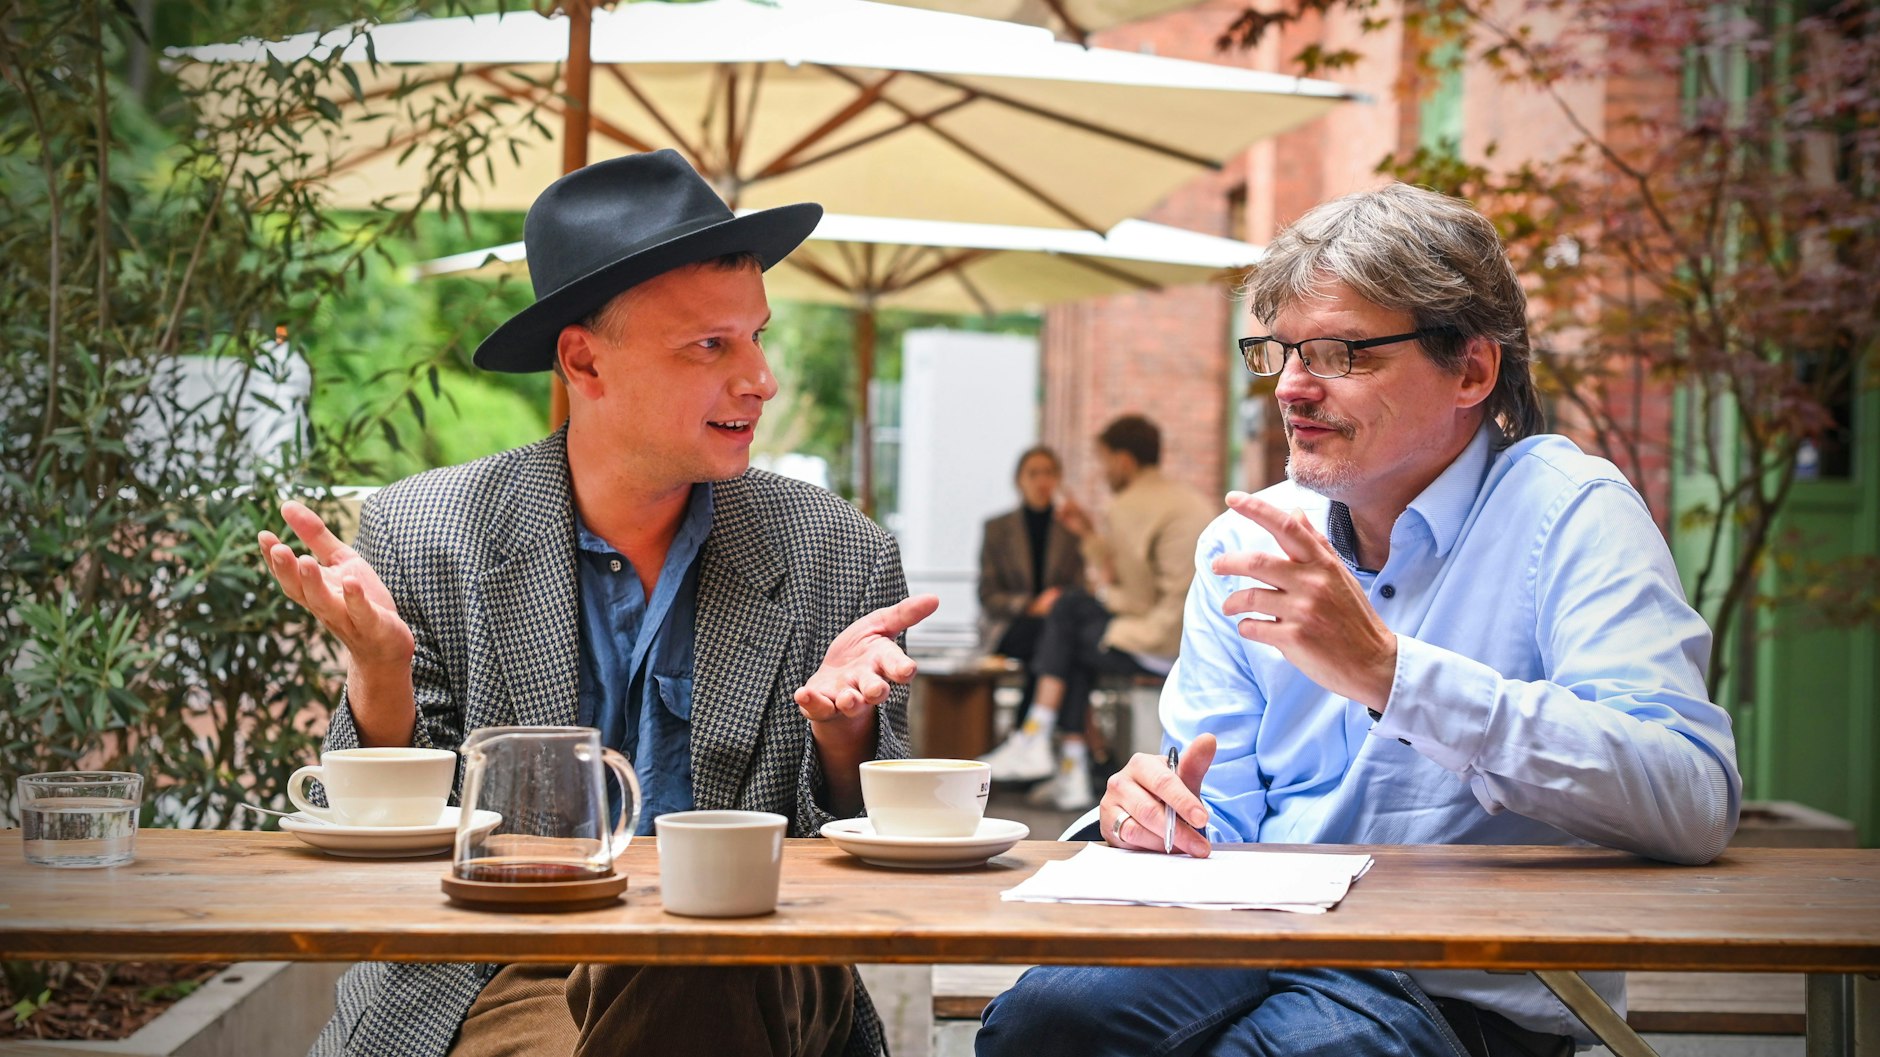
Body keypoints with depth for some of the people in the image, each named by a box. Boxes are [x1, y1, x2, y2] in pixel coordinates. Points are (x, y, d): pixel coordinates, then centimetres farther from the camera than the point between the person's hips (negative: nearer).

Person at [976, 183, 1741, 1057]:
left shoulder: (1567, 512, -8)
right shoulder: (1244, 543, 11)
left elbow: (1694, 804, -24)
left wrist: (1386, 670, -29)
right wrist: (1156, 809, -13)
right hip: (1262, 953, 4)